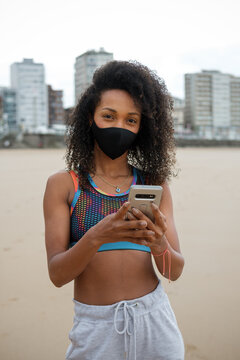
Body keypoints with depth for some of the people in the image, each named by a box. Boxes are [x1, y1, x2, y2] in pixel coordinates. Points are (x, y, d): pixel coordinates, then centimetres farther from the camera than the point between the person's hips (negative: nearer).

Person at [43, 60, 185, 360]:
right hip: (94, 326, -1)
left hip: (154, 321, 2)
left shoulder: (155, 184, 2)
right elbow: (57, 274, -9)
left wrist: (159, 245, -23)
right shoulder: (62, 185, -3)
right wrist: (96, 237, -27)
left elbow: (175, 271, -1)